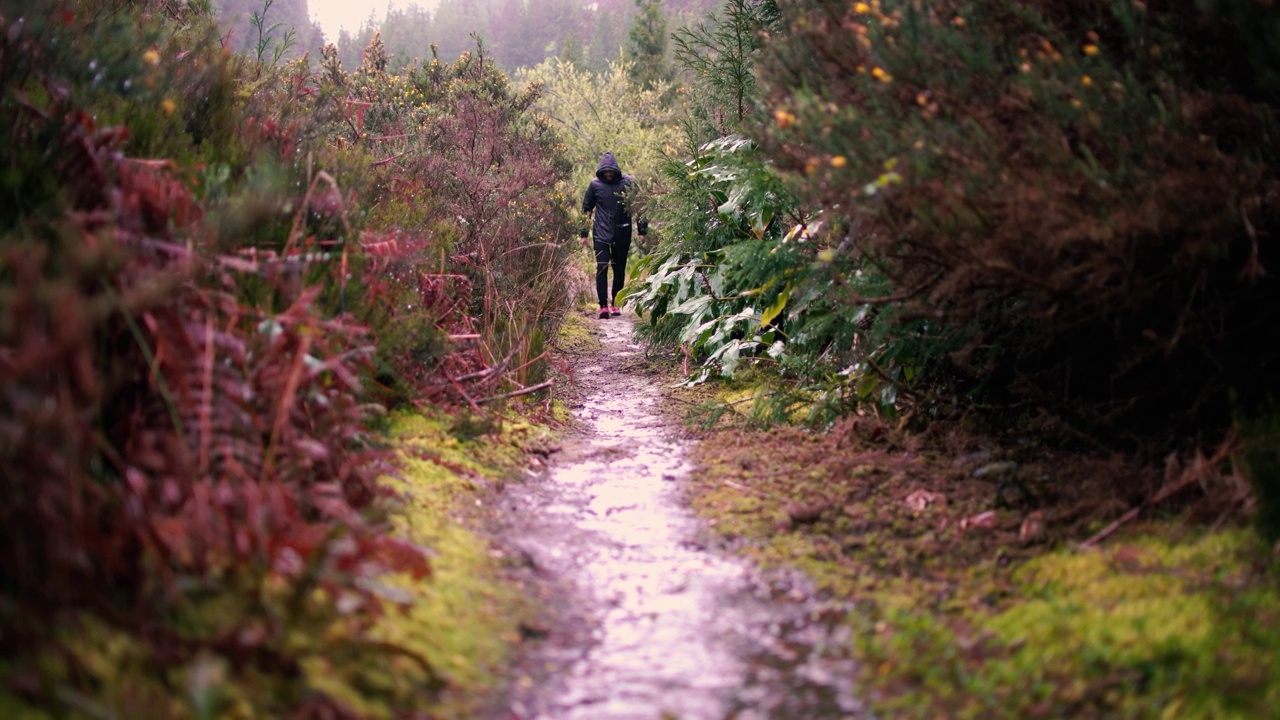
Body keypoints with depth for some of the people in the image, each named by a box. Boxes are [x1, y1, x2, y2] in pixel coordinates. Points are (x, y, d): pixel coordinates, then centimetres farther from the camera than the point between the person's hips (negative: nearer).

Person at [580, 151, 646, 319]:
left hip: (622, 234, 1)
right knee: (601, 269, -10)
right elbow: (586, 209, 9)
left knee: (619, 270, 8)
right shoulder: (595, 185, 0)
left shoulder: (627, 183, -2)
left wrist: (642, 229, -3)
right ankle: (603, 306, -10)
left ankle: (615, 303, 19)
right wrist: (583, 234, 7)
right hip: (601, 234, 0)